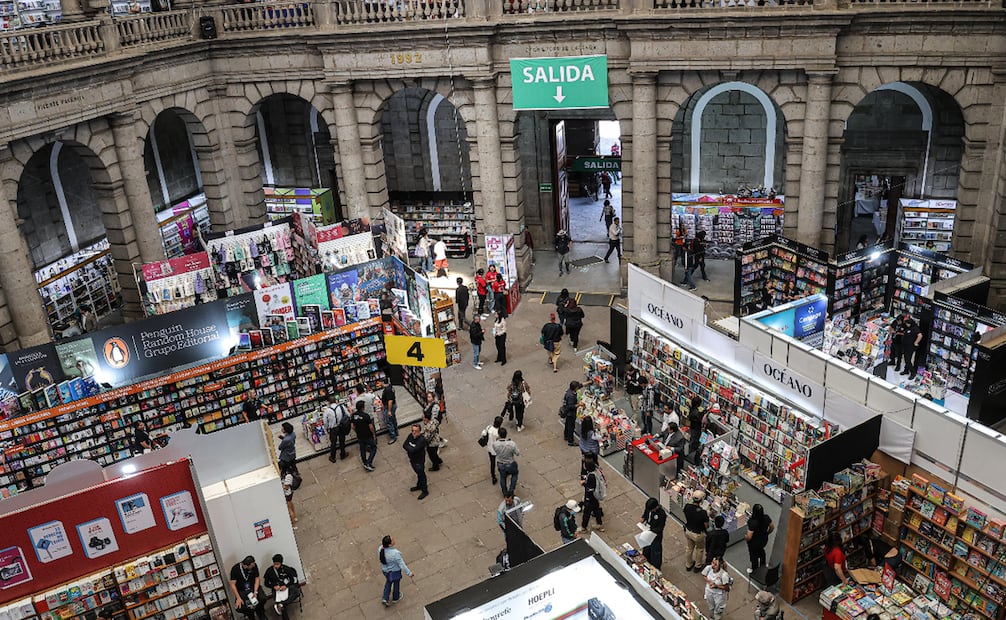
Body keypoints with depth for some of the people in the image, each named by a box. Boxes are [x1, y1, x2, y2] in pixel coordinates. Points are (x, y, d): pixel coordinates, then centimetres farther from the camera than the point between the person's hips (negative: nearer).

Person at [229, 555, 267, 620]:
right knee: (239, 608, -25)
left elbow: (257, 578, -6)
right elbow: (233, 584, -16)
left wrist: (255, 592, -19)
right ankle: (250, 614, 9)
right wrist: (238, 598, -24)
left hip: (254, 587, 1)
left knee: (262, 598, -26)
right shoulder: (235, 569, -18)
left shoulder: (254, 566, -12)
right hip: (241, 590, -1)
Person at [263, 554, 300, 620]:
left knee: (296, 592, -31)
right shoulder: (269, 571, -3)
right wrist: (274, 586, -10)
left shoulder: (286, 569, -4)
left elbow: (293, 579, 4)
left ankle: (280, 605, -40)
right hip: (277, 590, 0)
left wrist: (286, 586, -12)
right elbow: (266, 583, 7)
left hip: (286, 587, 0)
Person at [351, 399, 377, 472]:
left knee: (362, 450, 18)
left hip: (360, 436, 6)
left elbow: (353, 427, 3)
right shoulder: (366, 415, -25)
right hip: (368, 436, -6)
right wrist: (374, 434, -4)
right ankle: (368, 463, 0)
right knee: (373, 448, 10)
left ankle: (365, 464, 29)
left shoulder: (354, 415, -7)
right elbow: (371, 427, -19)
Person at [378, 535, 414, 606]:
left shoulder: (380, 549, -21)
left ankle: (385, 598, 36)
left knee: (388, 581, 34)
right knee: (396, 583, 25)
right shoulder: (395, 553, -38)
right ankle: (395, 598, 50)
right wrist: (409, 573, -16)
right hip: (395, 571, -4)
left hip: (385, 570, 5)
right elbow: (402, 565, -28)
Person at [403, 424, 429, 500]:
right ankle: (419, 486, 49)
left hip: (419, 461, -7)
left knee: (421, 475, 10)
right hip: (412, 459, 7)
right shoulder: (410, 436, -8)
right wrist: (410, 448, -25)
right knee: (418, 474, 28)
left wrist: (408, 447, -18)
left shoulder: (422, 440, -32)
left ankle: (425, 491, 27)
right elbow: (404, 445, -9)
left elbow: (413, 450, -35)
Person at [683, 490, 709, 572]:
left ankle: (688, 565, 48)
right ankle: (697, 566, 42)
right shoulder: (703, 512, -35)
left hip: (688, 531, 4)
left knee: (688, 548, 27)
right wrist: (707, 516, -5)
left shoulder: (687, 506, -21)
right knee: (699, 549, 25)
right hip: (698, 534, -4)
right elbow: (707, 526, -21)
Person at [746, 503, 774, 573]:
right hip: (764, 540, 5)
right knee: (761, 550, 36)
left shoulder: (752, 522, -39)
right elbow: (772, 527, -3)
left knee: (754, 556, 24)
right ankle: (763, 565, 58)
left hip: (754, 543, -5)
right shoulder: (766, 518, -23)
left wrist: (745, 536, -10)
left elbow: (749, 537, -33)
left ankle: (754, 571, 47)